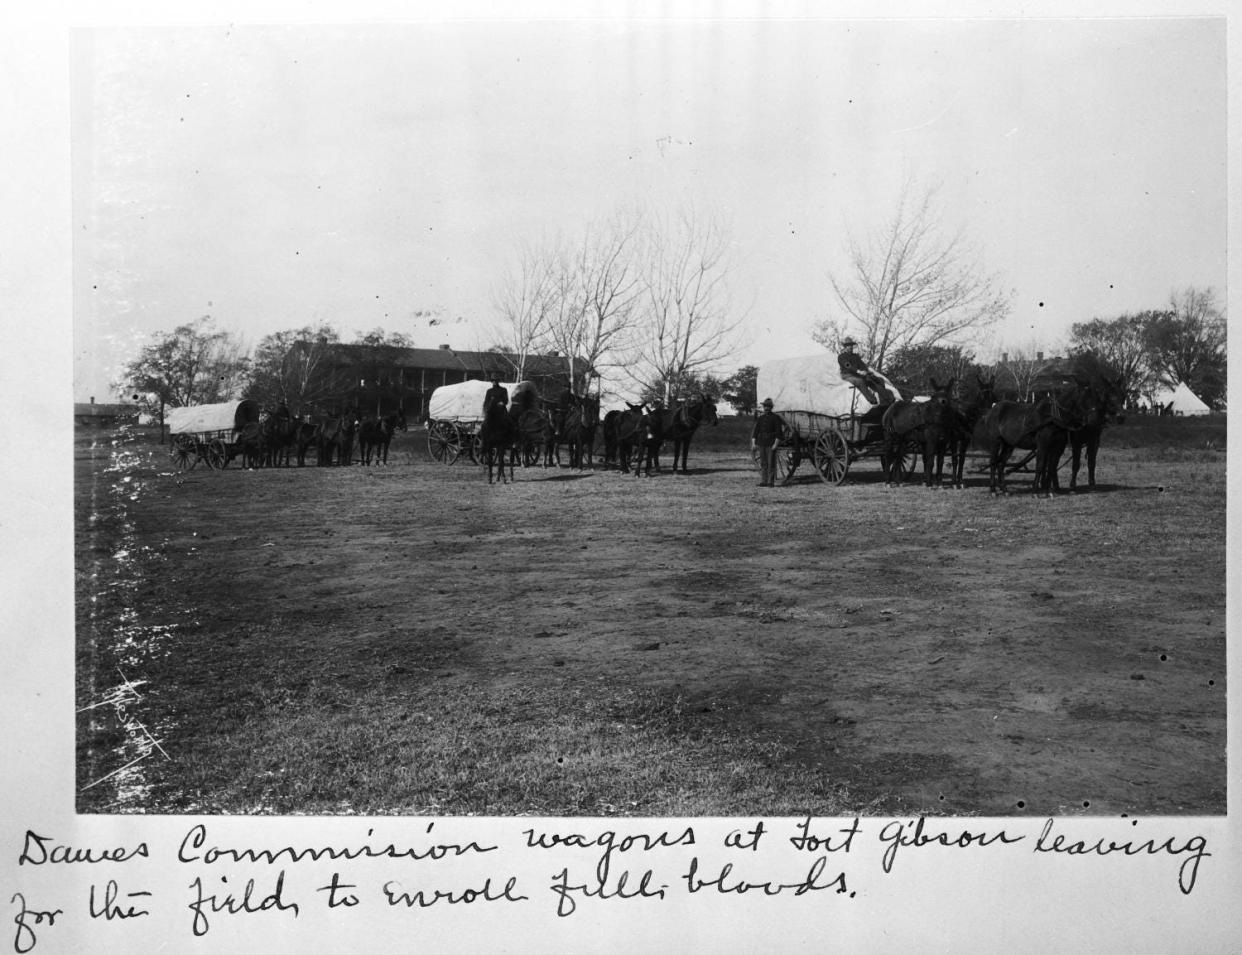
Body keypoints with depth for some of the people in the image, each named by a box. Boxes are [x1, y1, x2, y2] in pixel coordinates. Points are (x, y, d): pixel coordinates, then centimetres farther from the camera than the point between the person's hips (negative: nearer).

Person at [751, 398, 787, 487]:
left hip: (771, 444, -5)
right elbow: (755, 431, 11)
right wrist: (753, 443, 0)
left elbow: (778, 432, -7)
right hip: (761, 443, 5)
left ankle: (771, 482, -2)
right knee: (762, 463, 4)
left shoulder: (775, 417, -1)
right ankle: (763, 481, 6)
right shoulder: (760, 418, 13)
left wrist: (775, 444, -15)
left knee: (771, 463, -4)